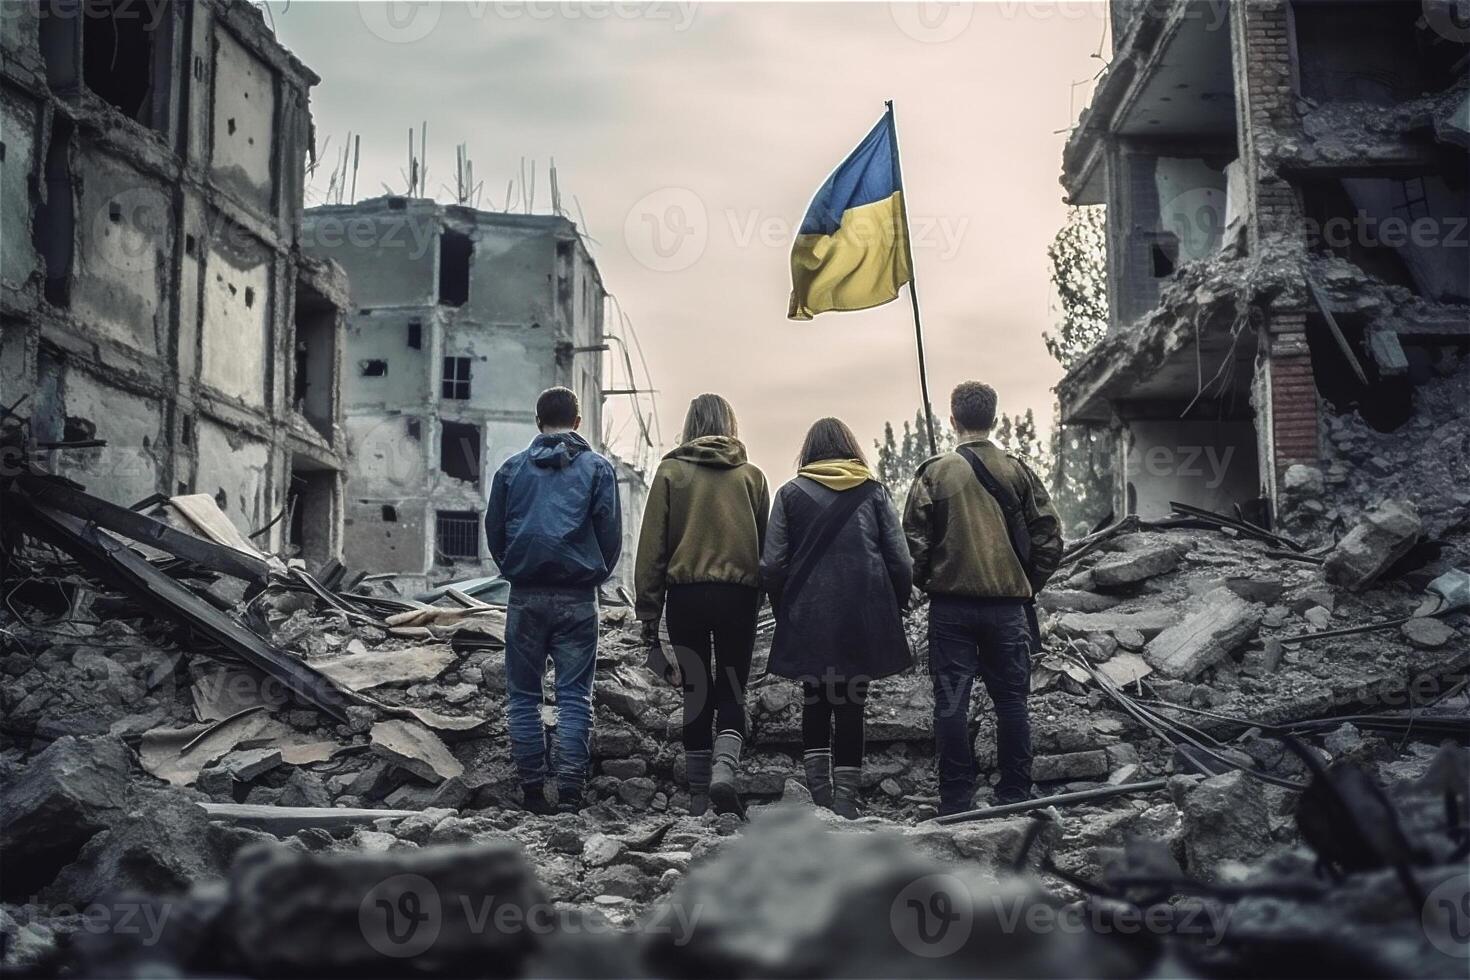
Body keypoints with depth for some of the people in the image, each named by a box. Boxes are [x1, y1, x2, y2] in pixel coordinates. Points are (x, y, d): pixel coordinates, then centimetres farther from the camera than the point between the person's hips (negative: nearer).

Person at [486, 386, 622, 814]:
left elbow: (494, 531, 9)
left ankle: (533, 791, 8)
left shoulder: (512, 468, 5)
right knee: (575, 696, 2)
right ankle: (570, 792, -4)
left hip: (525, 598, 1)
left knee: (523, 696, 9)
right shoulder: (597, 468, 1)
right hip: (577, 600, -1)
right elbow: (611, 534, 0)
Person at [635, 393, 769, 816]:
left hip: (686, 594, 0)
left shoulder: (670, 472, 2)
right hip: (738, 595, 0)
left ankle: (699, 795, 13)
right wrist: (759, 598, 15)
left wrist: (648, 609, 4)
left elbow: (652, 544, 0)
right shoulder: (751, 476, 5)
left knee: (696, 694, 9)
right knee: (731, 693, 6)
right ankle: (724, 770, -18)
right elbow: (766, 546, 7)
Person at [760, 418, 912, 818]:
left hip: (808, 620, 0)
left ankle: (819, 794, 10)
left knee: (815, 701, 15)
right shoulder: (875, 492, 3)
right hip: (864, 620, 0)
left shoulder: (790, 493, 2)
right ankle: (845, 800, 4)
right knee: (851, 706, 5)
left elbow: (771, 566, -2)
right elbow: (901, 563, 0)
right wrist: (894, 611, 11)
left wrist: (784, 612, 10)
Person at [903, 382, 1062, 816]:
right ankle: (1014, 796, 12)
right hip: (1008, 604, 2)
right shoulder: (1017, 472, 1)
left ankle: (956, 800, 5)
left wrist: (926, 583, 10)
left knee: (951, 702, 3)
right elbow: (1050, 539, 0)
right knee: (1011, 700, 10)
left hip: (951, 604, -1)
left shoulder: (935, 472, -4)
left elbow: (914, 541, -7)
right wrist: (1027, 584, 12)